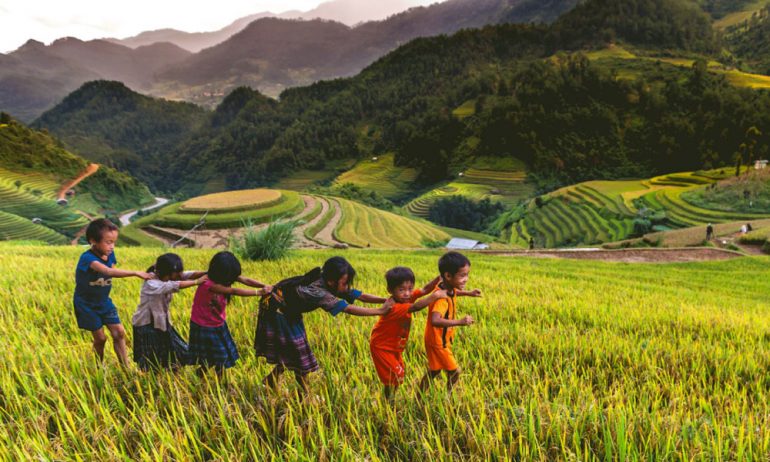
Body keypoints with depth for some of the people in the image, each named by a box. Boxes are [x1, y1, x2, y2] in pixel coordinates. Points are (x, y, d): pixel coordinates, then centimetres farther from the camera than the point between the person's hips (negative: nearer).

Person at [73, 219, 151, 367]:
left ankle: (126, 368, 7)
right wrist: (136, 273, -50)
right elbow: (109, 272, -46)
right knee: (100, 338, 2)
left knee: (119, 333, -1)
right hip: (86, 304, -5)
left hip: (104, 301, 5)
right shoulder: (87, 258, -30)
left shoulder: (110, 254, -8)